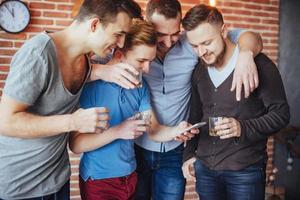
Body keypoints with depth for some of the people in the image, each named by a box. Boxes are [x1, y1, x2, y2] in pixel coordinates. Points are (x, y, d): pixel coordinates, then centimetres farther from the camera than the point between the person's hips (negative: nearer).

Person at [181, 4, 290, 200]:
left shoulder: (259, 64, -12)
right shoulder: (199, 71, 6)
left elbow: (281, 113, -9)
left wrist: (243, 128, -23)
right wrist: (189, 153, 13)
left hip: (246, 171, -4)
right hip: (204, 167, 5)